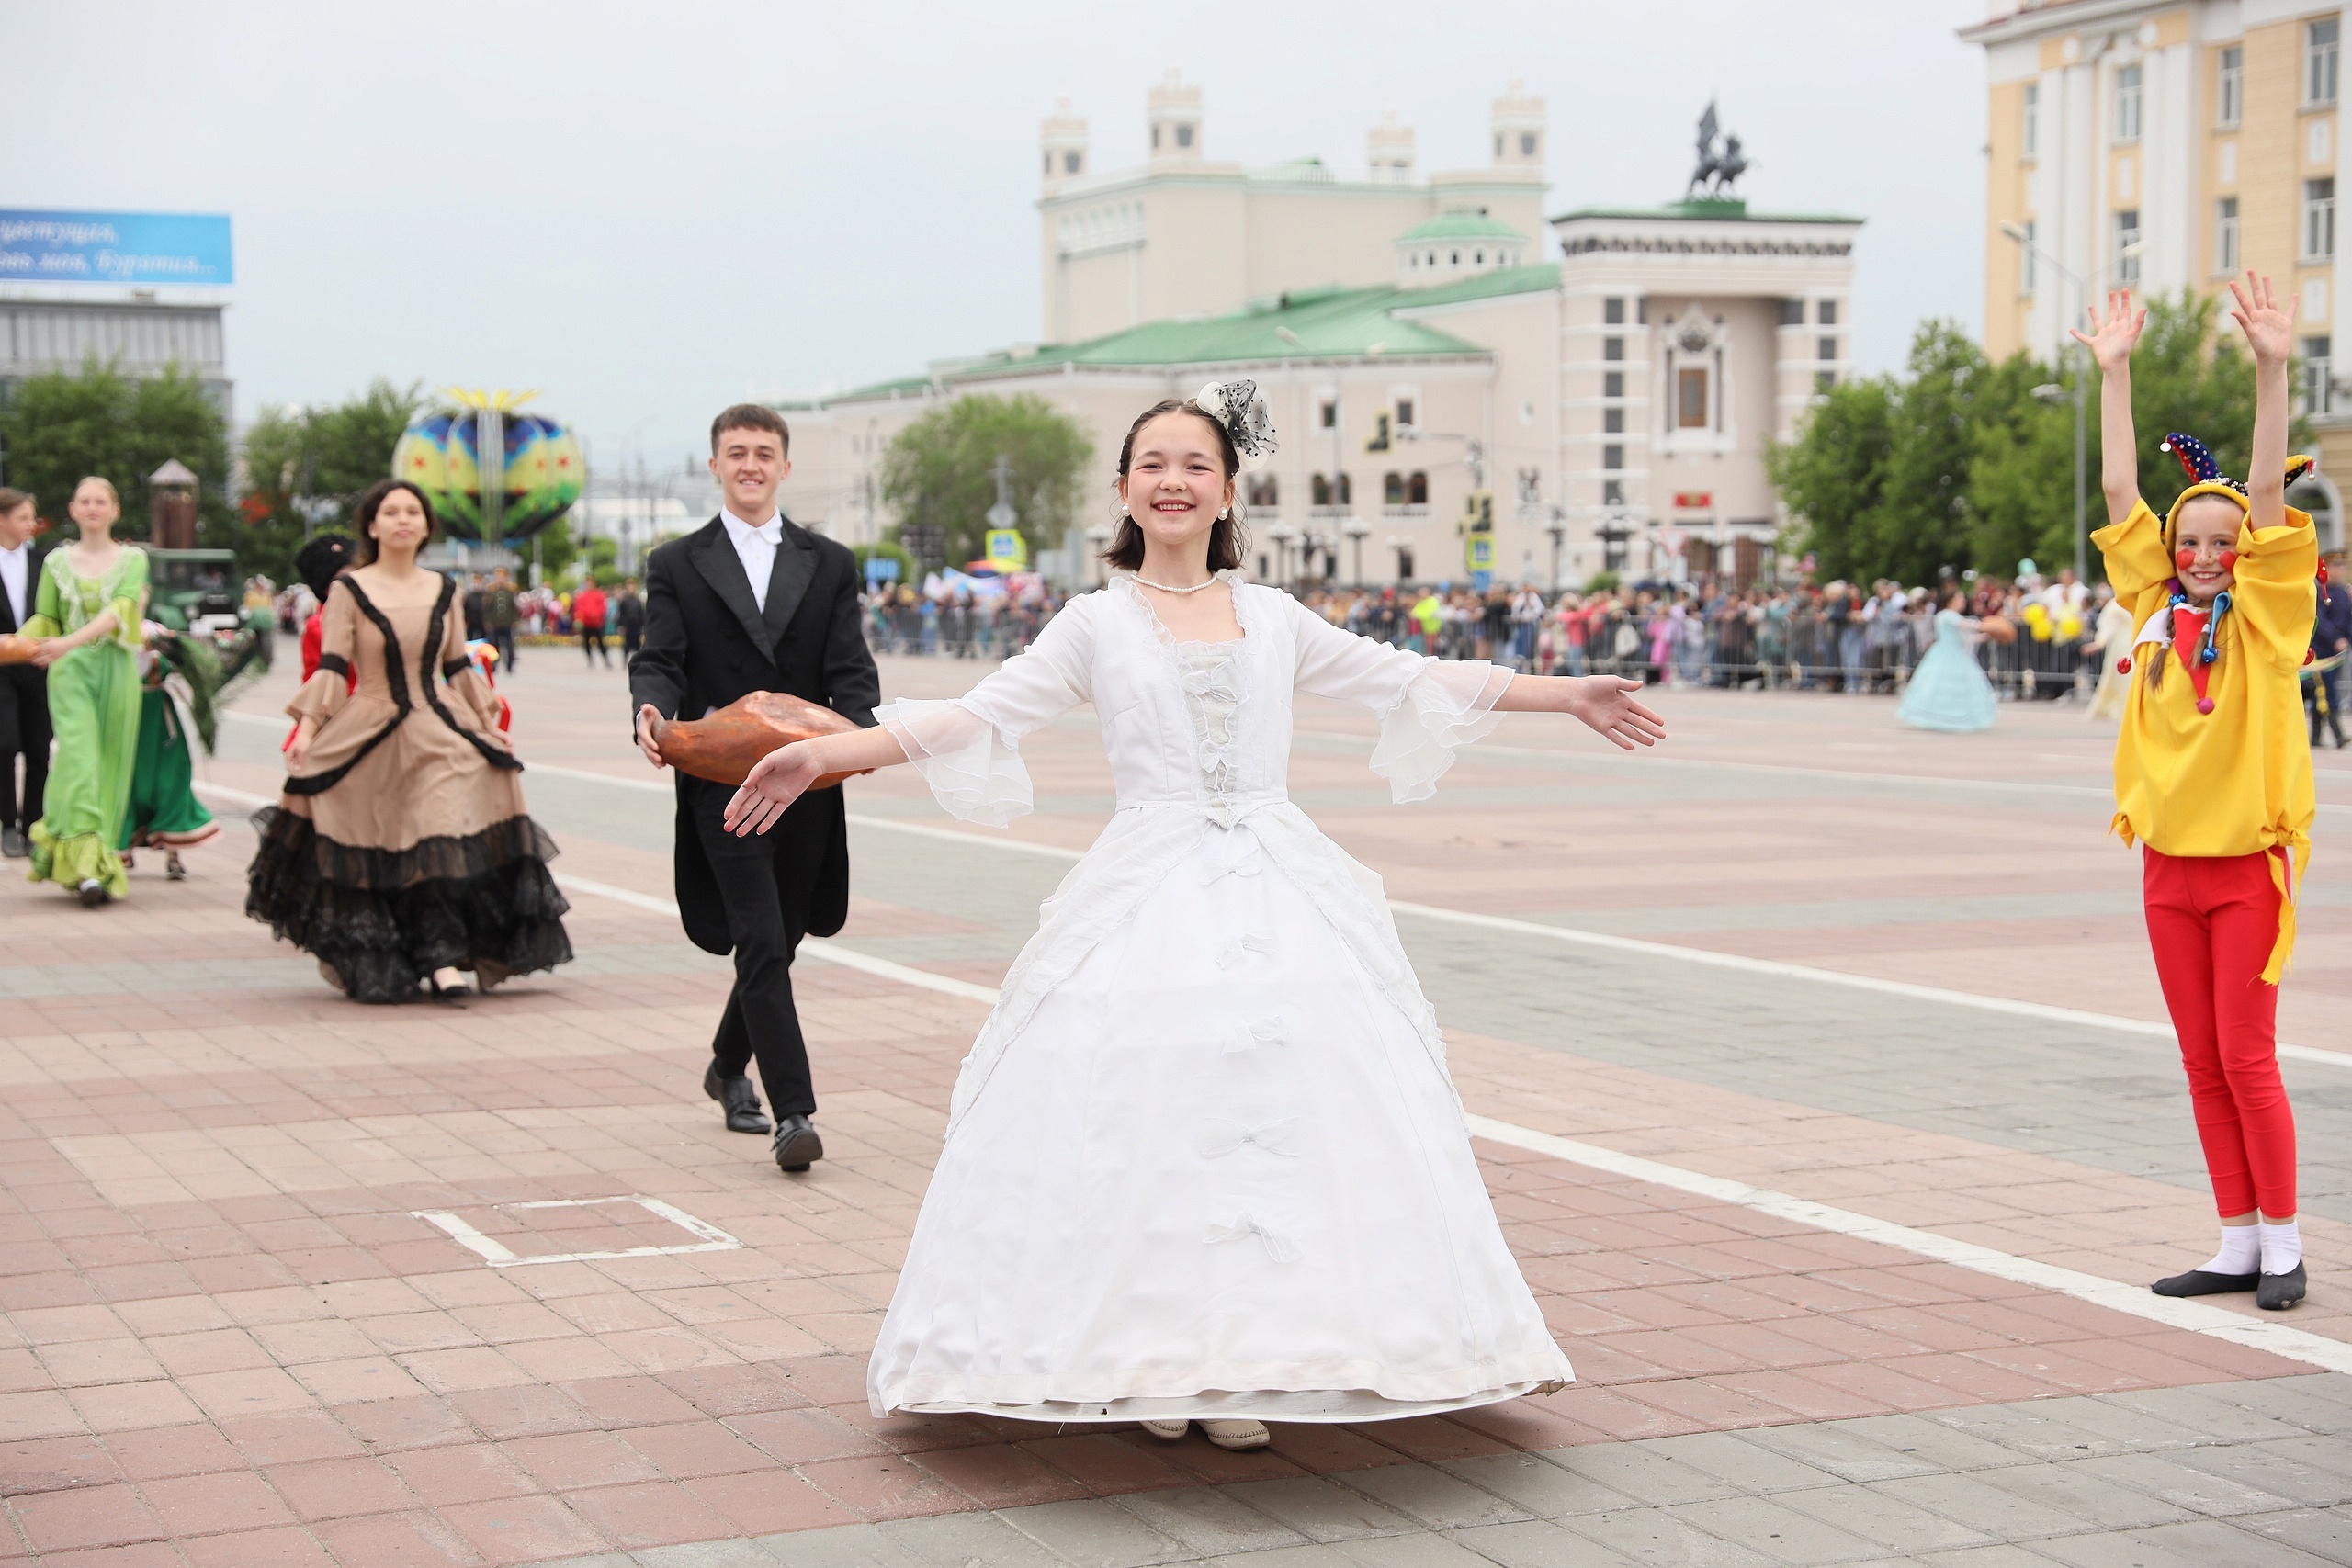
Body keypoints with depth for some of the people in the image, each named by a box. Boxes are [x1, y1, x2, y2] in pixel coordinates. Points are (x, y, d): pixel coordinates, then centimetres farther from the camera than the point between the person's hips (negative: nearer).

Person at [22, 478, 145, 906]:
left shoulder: (133, 559, 4)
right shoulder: (57, 562, 10)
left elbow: (122, 608, -12)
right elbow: (44, 621, 13)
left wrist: (73, 640, -26)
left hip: (116, 669, 0)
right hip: (70, 669, 0)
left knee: (110, 763, 1)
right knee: (78, 754, -15)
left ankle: (100, 859, 10)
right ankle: (87, 863, -24)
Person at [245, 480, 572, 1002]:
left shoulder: (443, 590, 10)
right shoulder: (349, 590, -1)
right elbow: (331, 667, -4)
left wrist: (488, 723, 15)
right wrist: (307, 728, -12)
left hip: (441, 734, 2)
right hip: (368, 741, -2)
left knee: (443, 849, -12)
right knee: (372, 864, 0)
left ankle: (442, 959, -12)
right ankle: (373, 967, 11)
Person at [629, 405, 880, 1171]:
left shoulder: (830, 564, 12)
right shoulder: (677, 565, 7)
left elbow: (850, 670, 4)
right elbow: (659, 662, -2)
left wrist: (863, 729, -18)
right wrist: (651, 712, -25)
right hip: (722, 784, -3)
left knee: (780, 942, 14)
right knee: (762, 948, -12)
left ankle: (729, 1068, 39)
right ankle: (793, 1113, -13)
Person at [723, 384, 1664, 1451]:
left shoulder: (1273, 618, 14)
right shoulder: (1097, 623, 7)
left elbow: (1412, 680, 19)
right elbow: (977, 716, 0)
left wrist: (1565, 694, 18)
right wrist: (819, 754, -10)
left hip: (1278, 892, 2)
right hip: (1148, 898, -2)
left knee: (1277, 1115, -5)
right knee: (1139, 1115, -7)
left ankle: (1243, 1366, 4)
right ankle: (1151, 1365, 5)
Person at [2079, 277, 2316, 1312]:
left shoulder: (2264, 613, -4)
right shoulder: (2156, 604, 6)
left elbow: (2270, 495, -15)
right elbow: (2121, 494, 2)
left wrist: (2271, 371, -24)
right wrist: (2114, 371, -2)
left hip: (2247, 858, -5)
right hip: (2168, 859, 5)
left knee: (2246, 1057, -3)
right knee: (2201, 1062, 9)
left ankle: (2282, 1243, 9)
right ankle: (2238, 1244, 17)